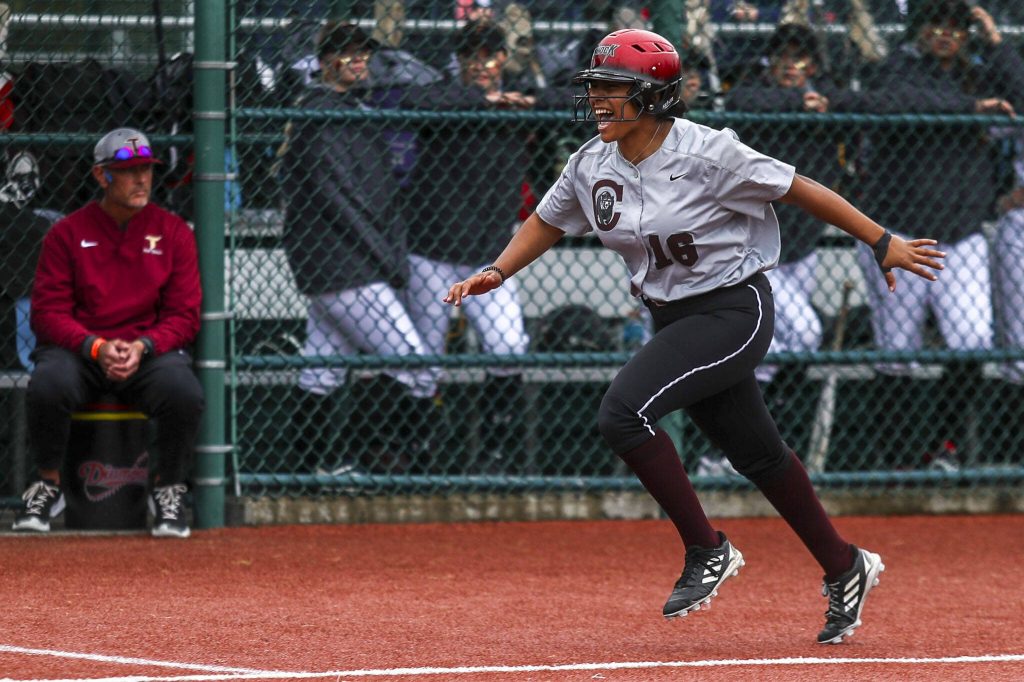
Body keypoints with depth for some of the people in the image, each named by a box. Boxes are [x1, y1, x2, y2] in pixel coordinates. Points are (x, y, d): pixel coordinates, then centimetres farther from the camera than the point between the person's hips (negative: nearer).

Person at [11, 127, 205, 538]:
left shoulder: (173, 233, 6)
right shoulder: (67, 233, 4)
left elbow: (184, 316, 3)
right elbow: (48, 312, -2)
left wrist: (142, 347, -17)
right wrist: (96, 347, -19)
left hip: (152, 350, 1)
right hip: (78, 349, 0)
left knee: (184, 392, -32)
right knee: (47, 385, -34)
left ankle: (168, 490, -6)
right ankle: (47, 486, -8)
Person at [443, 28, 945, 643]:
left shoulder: (707, 153, -19)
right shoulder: (592, 166, -1)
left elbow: (800, 190, -13)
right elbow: (547, 222, 16)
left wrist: (883, 243, -10)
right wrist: (496, 273, 0)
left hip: (734, 311, -7)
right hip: (673, 318, 7)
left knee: (624, 413, -23)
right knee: (757, 454, 15)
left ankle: (707, 549, -10)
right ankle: (846, 569, 32)